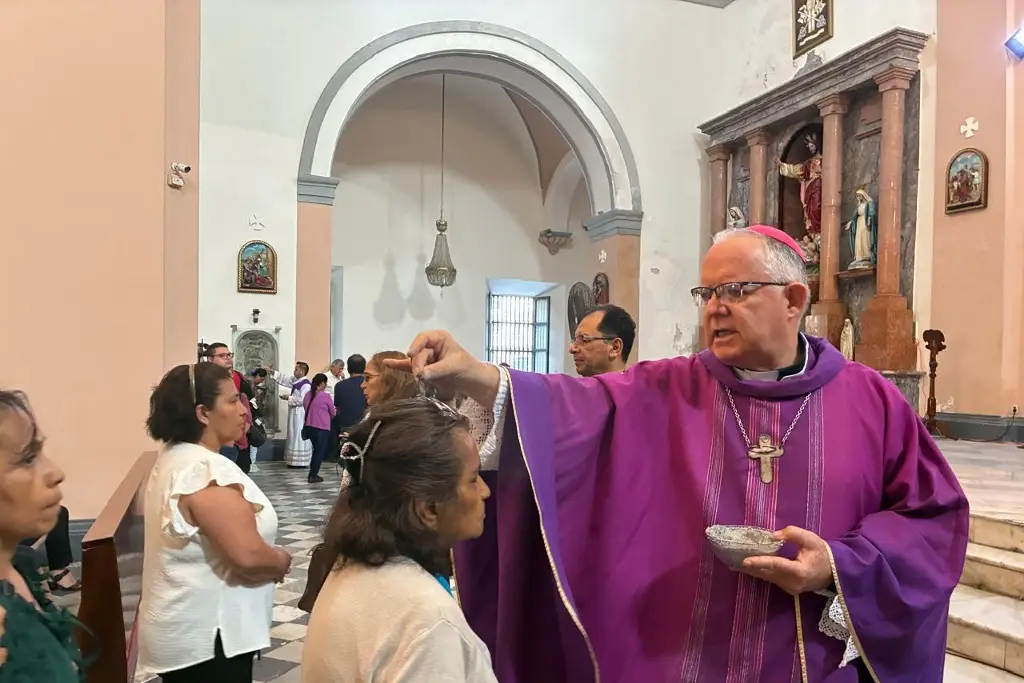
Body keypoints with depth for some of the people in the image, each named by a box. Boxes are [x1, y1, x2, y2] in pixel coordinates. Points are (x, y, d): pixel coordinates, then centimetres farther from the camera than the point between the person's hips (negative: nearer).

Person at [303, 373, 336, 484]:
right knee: (320, 451, 7)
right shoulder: (326, 396, -13)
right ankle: (313, 476, 8)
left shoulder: (308, 395, 2)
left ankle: (312, 473, 26)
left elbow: (306, 409, 13)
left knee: (316, 450, 21)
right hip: (322, 428, -6)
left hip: (310, 426, 6)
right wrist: (336, 411, 21)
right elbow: (333, 413, -1)